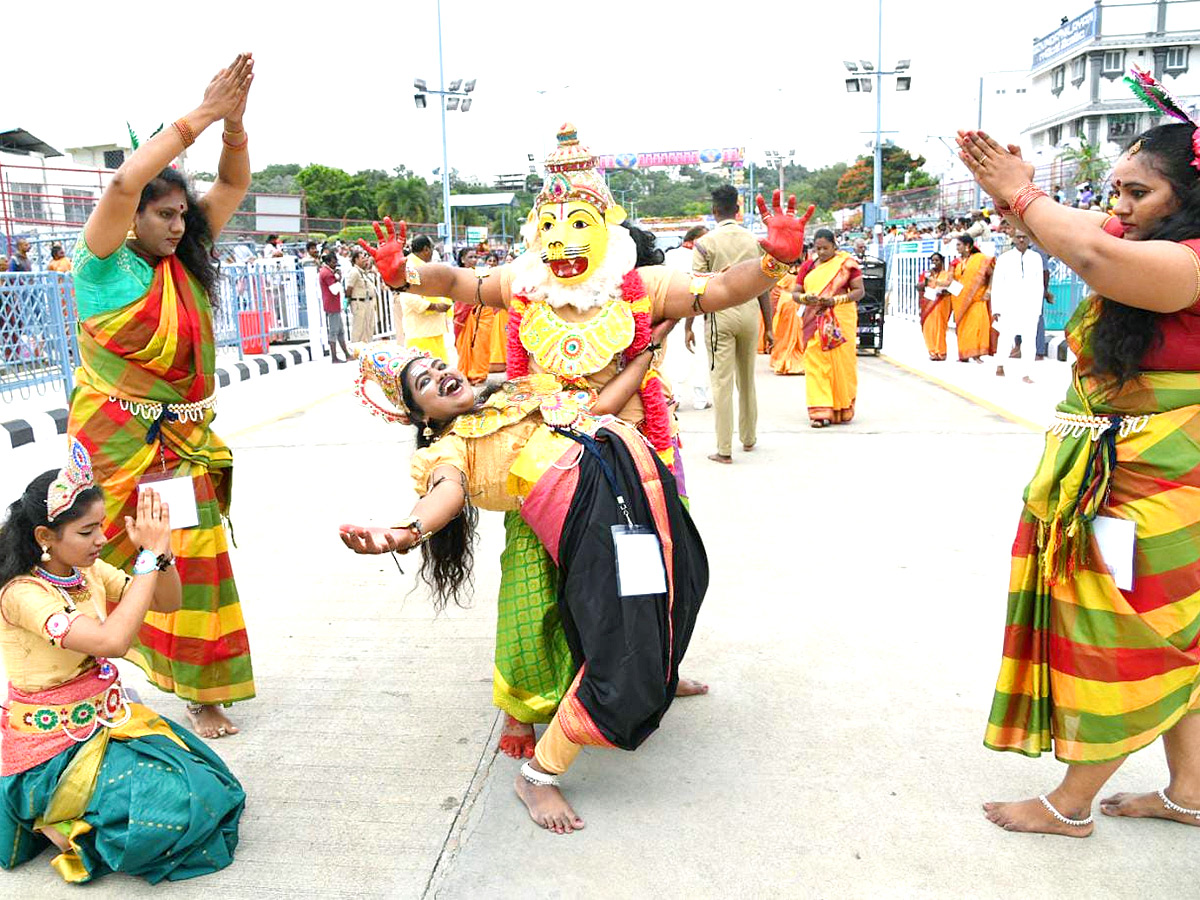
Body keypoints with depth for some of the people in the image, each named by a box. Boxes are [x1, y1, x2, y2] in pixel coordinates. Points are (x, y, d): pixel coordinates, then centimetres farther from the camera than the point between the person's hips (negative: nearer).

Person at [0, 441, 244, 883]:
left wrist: (162, 551, -15)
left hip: (106, 719, 8)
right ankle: (60, 825, 2)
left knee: (211, 788, -1)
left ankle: (71, 821, 12)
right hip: (54, 747, -8)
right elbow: (112, 640, -37)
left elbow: (168, 602, 5)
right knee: (180, 805, -20)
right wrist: (150, 555, -32)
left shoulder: (90, 571, 0)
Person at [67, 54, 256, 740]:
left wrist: (234, 121, -9)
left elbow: (234, 184, 7)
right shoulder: (105, 264, -8)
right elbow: (126, 182, -24)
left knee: (196, 549, 4)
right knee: (103, 554, 2)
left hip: (184, 436, 5)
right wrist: (199, 117, -23)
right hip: (118, 435, -5)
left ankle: (202, 690, 15)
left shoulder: (185, 261, 7)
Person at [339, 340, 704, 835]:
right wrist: (404, 531, -40)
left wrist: (651, 343, 26)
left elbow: (601, 403, 23)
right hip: (589, 504, -7)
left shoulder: (523, 390, 27)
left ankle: (661, 672, 56)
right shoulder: (449, 447, 5)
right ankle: (537, 775, 5)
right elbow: (448, 489, -17)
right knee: (619, 654, -14)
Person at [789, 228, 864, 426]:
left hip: (841, 320, -2)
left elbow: (859, 290, -2)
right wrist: (804, 298, -13)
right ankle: (820, 411, -4)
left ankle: (842, 410, 13)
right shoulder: (808, 266, 12)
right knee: (816, 364, -4)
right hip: (814, 323, 3)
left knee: (841, 363, -1)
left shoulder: (847, 263, 2)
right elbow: (795, 292, 10)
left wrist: (836, 300, -17)